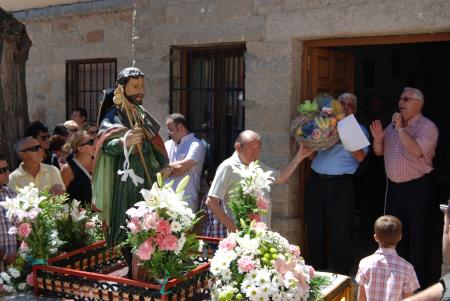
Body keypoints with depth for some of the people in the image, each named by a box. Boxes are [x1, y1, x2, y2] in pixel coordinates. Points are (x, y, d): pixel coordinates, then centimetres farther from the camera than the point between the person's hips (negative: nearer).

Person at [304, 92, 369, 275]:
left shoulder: (359, 129, 8)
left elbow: (360, 157, -8)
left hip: (340, 184, -4)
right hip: (316, 180, 4)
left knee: (340, 229, 0)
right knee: (314, 225, 10)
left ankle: (342, 270, 14)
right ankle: (316, 264, 26)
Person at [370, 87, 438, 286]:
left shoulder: (427, 127, -10)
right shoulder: (393, 124, 10)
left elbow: (417, 150, -27)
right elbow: (379, 151, 13)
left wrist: (400, 129, -21)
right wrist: (378, 138, -7)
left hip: (417, 187, -7)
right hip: (394, 186, 7)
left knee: (417, 234, 3)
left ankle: (418, 281, 15)